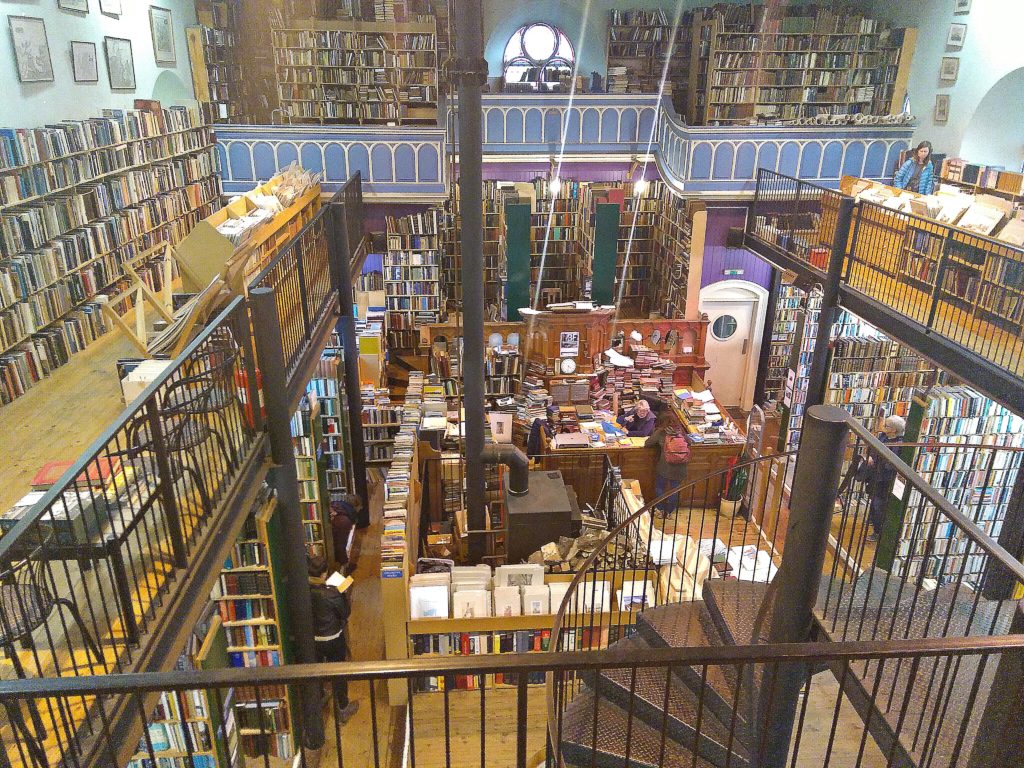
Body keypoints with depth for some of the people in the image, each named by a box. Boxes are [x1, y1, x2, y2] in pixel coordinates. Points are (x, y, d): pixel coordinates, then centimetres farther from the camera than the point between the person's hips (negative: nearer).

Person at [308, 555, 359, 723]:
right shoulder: (332, 594, -30)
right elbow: (346, 613, -13)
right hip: (333, 640, -3)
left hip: (312, 640, 3)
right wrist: (342, 594, -2)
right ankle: (343, 710, 32)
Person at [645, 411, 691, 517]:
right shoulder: (681, 431, -2)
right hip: (679, 470, 2)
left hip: (664, 468, -2)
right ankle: (669, 512, 31)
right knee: (674, 491, 19)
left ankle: (661, 511, 30)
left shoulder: (660, 432, -10)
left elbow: (647, 444, -2)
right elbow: (689, 442, 14)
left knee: (659, 488, 22)